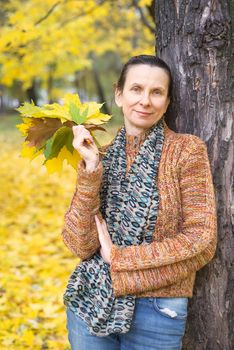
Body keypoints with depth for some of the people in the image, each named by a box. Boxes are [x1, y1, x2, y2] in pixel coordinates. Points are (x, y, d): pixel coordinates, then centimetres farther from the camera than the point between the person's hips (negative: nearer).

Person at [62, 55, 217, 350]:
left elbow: (201, 241, -12)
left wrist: (118, 258, -11)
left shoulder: (187, 149, -7)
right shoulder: (100, 155, 1)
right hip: (90, 303, 3)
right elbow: (80, 245, -8)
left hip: (157, 310, -2)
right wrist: (90, 171, -17)